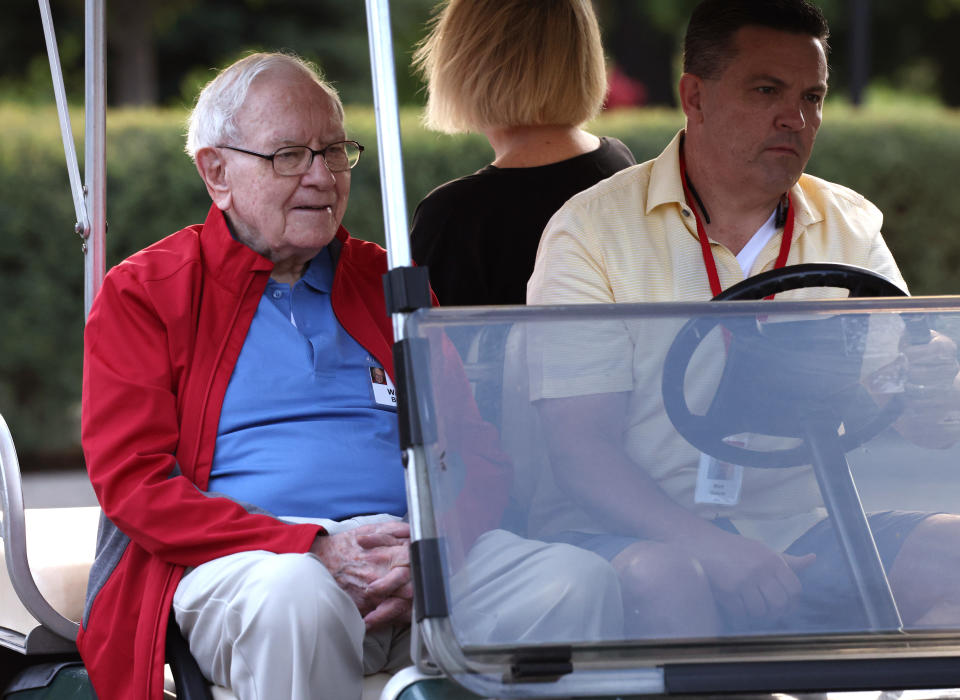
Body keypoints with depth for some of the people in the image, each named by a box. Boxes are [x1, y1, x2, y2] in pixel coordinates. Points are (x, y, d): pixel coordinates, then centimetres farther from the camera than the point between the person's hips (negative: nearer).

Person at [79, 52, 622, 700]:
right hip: (246, 560, -4)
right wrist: (314, 552, -15)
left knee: (582, 581, -24)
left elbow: (476, 453, 17)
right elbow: (132, 481, -3)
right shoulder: (142, 294, 10)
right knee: (297, 597, -40)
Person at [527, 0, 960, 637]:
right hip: (639, 531, -5)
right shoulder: (595, 230, -1)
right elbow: (578, 447, -10)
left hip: (808, 528, 5)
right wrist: (710, 549, -25)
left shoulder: (852, 230, 13)